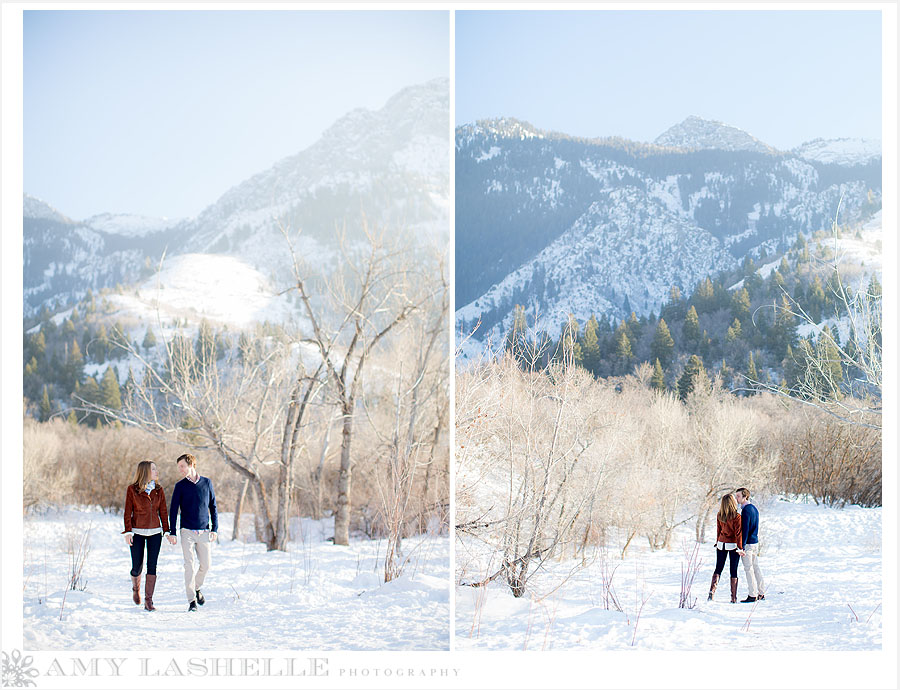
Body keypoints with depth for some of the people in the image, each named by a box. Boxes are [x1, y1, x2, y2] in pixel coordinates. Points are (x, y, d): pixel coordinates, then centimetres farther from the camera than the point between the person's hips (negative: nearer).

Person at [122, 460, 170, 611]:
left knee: (152, 566, -5)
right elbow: (128, 512, -4)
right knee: (137, 567, 1)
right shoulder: (132, 489, -4)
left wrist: (167, 531, 3)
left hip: (155, 532, 2)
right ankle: (136, 588, 34)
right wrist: (128, 532, -10)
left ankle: (148, 601, -1)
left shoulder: (159, 490, 5)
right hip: (137, 532, -2)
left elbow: (163, 512, 8)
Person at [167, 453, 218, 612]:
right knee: (189, 566, -8)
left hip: (204, 532, 2)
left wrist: (215, 528, 4)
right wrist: (172, 532, -5)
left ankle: (196, 588, 31)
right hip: (187, 532, -2)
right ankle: (192, 600, -4)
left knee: (205, 565, 4)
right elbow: (173, 509, 2)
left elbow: (213, 506, 10)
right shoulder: (180, 486, 2)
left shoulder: (206, 483, 6)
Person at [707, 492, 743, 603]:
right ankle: (734, 598, 5)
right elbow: (738, 533, -16)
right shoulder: (737, 517, -16)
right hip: (733, 545, -4)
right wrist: (739, 548, -13)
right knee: (733, 571, 4)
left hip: (721, 544, 4)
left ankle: (712, 591, -3)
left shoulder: (719, 516, -2)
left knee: (718, 569, 13)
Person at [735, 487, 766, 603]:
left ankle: (752, 595, -1)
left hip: (748, 543, -9)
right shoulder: (754, 508, 12)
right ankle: (761, 593, 18)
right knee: (756, 567, 14)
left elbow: (744, 529, -21)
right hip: (755, 541, 9)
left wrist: (742, 546, -21)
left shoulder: (746, 510, -18)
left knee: (749, 569, -3)